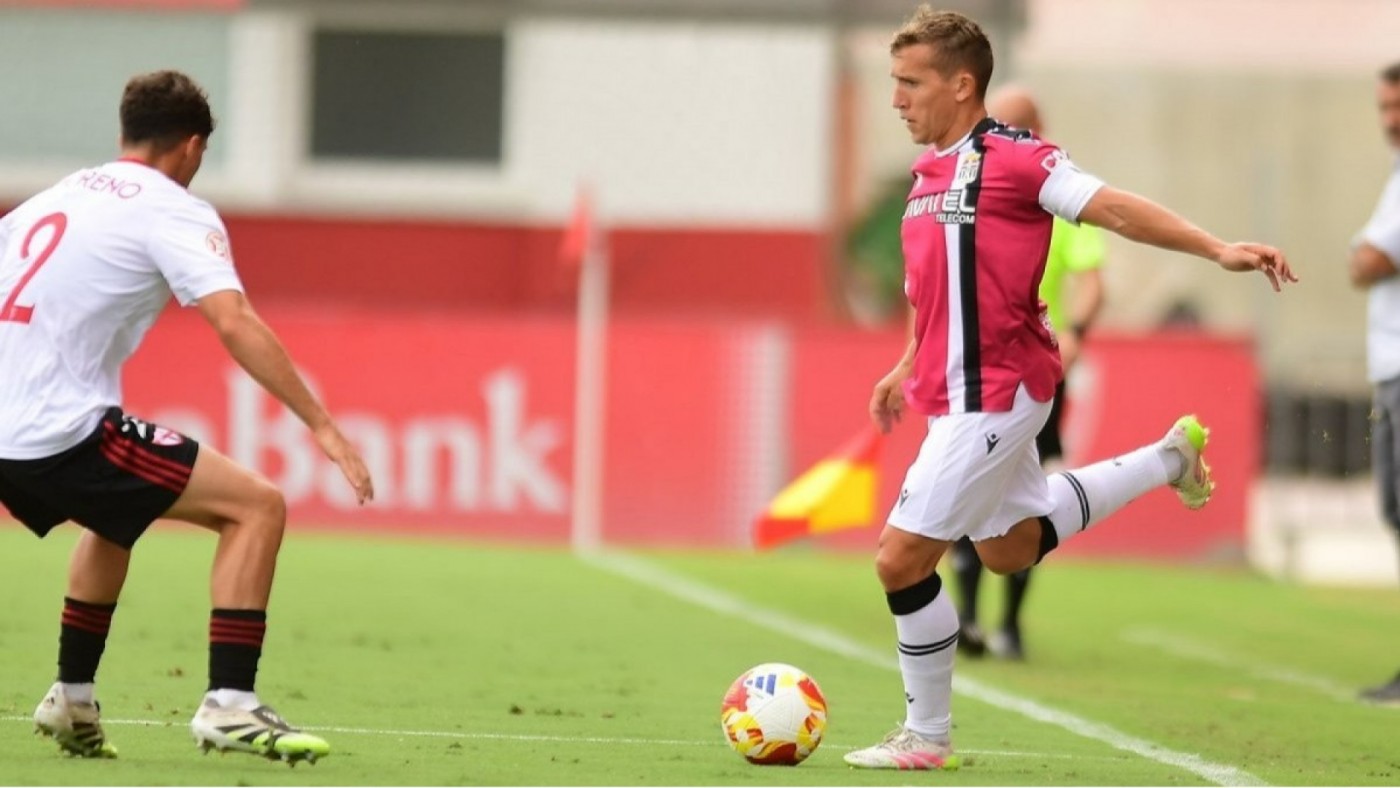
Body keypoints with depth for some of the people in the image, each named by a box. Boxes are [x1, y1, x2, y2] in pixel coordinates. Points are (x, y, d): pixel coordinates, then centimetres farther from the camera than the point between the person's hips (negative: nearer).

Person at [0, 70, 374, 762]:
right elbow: (234, 323, -17)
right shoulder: (174, 211, -3)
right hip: (64, 430, -8)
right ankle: (229, 706, -9)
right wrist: (321, 425, -19)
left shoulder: (57, 196, 20)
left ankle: (72, 700, 35)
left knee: (114, 518, 37)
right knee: (257, 506, -3)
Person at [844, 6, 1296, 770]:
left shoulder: (1012, 159, -15)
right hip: (958, 393, 10)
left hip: (990, 397, -10)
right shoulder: (930, 172, 12)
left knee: (901, 560, -9)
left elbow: (1115, 208, -18)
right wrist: (906, 368, 22)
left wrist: (1218, 250, -26)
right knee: (1009, 548, 27)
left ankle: (926, 735, 6)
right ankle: (1169, 457, 37)